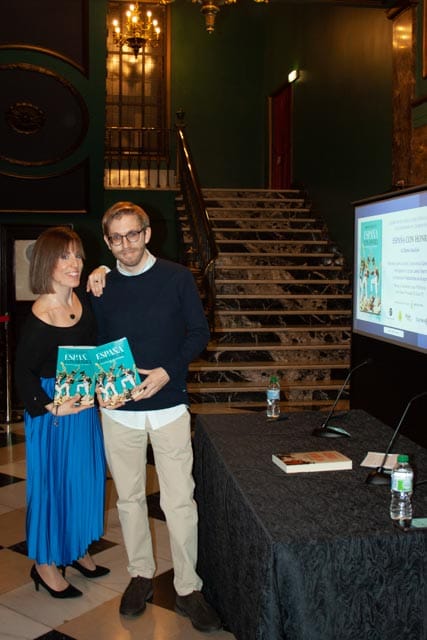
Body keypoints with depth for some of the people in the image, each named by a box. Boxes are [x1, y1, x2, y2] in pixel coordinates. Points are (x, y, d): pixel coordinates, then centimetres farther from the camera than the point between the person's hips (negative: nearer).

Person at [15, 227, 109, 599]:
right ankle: (45, 562, 26)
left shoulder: (85, 302, -2)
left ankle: (76, 549, 38)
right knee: (53, 480, 6)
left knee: (85, 477, 18)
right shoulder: (39, 319, -22)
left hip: (85, 403, 7)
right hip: (53, 410, -7)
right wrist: (52, 406, -22)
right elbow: (24, 372, -15)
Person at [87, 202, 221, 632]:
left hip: (169, 406, -2)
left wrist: (167, 372, -14)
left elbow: (199, 333, -1)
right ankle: (140, 575, 32)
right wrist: (95, 301, -7)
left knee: (179, 501, 0)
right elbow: (94, 344, 8)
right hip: (119, 409, 3)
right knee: (129, 497, 14)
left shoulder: (177, 278, -3)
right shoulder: (102, 286, 3)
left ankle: (188, 589, 15)